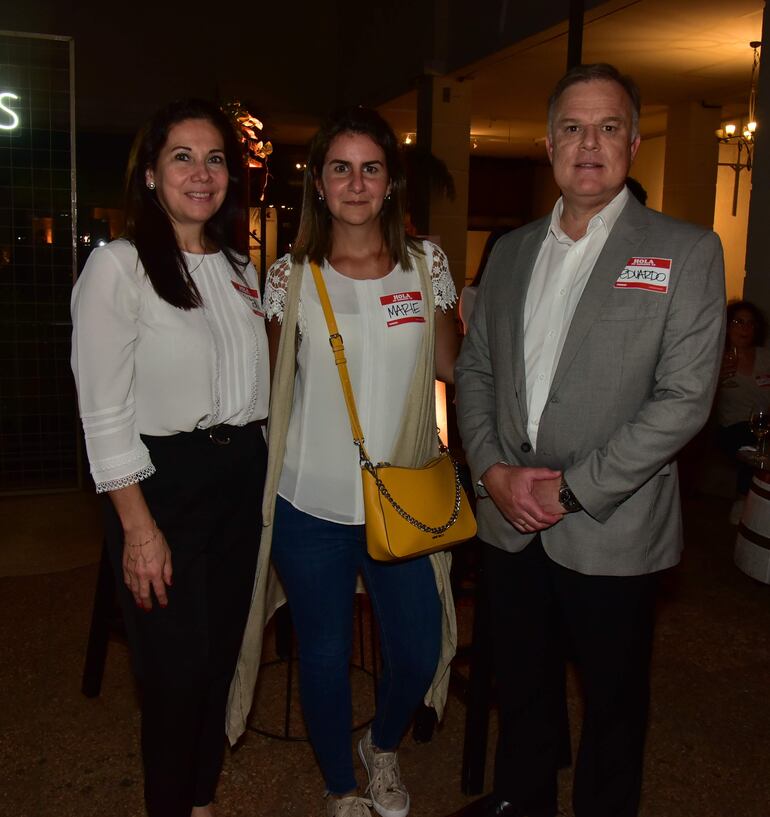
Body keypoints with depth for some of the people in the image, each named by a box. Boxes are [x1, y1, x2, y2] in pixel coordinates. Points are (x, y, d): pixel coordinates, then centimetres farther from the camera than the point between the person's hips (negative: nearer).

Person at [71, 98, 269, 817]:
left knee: (222, 655, 16)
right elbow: (104, 413, -13)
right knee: (177, 668, 4)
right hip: (164, 480, -6)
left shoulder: (240, 268, 10)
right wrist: (138, 526, -16)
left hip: (242, 476, 6)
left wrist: (257, 473, 9)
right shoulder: (118, 267, -10)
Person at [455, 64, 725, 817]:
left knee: (612, 703, 15)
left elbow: (684, 399, -14)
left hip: (612, 533, -4)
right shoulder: (511, 251, 8)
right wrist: (493, 471, -6)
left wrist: (572, 489, -16)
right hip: (508, 522, 4)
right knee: (521, 690, 21)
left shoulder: (686, 253, -7)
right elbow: (473, 370, 9)